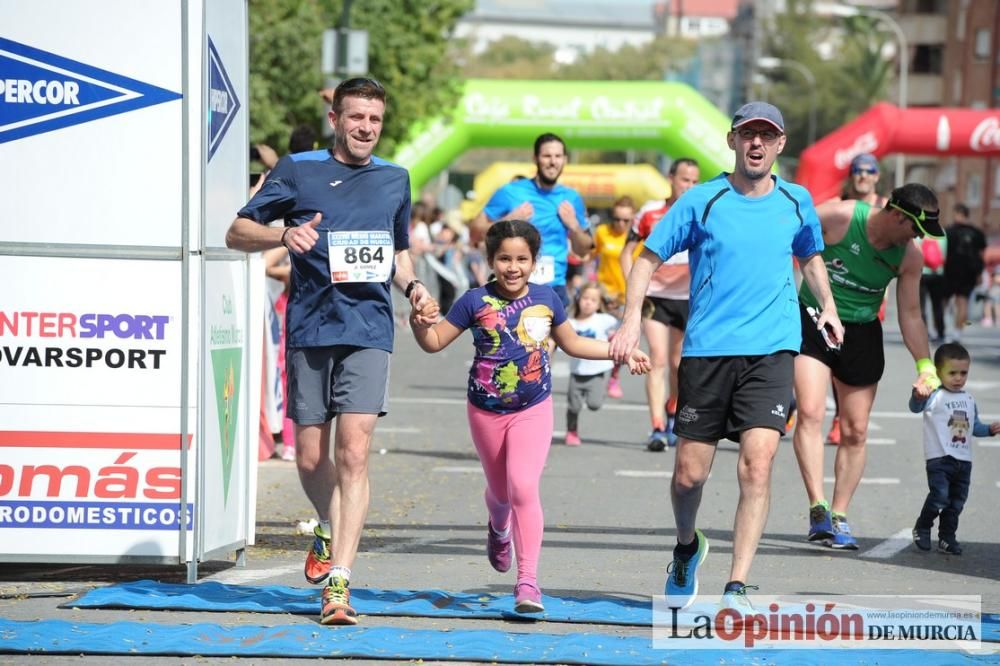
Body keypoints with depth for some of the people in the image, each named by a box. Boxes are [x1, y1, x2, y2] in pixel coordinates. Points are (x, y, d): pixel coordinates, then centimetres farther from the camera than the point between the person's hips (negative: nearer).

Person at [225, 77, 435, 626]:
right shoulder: (298, 170, 4)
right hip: (310, 329, 0)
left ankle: (338, 581, -16)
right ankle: (330, 531, 37)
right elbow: (237, 233, 3)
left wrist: (412, 286, 6)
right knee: (310, 458, 6)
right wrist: (284, 235, -17)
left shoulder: (395, 180, 14)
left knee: (353, 454, -13)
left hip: (369, 332, 0)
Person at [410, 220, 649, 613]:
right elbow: (434, 342, -1)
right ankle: (499, 529, 55)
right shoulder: (476, 302, -7)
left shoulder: (546, 299, -1)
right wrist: (418, 321, -22)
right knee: (500, 491, 16)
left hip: (533, 411, -1)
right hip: (486, 412, 1)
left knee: (523, 486, -18)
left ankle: (528, 580, -16)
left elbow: (572, 343, 15)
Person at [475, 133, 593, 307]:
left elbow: (583, 251, 16)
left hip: (554, 288, 3)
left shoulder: (571, 198, 9)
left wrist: (574, 226, -3)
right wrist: (508, 221, -14)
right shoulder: (510, 193, -1)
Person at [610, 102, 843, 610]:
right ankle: (687, 548, 37)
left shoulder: (796, 202, 8)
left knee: (756, 465, -16)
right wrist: (632, 318, -11)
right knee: (689, 474, 4)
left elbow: (810, 256, 28)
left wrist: (827, 306, 13)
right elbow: (649, 258, 2)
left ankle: (736, 589, -13)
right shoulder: (701, 201, -1)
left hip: (772, 350, 1)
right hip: (706, 350, -1)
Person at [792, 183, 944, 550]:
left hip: (862, 334, 4)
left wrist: (925, 364, -7)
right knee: (810, 413, -19)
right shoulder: (838, 217, -19)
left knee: (855, 431, 4)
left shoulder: (910, 257, -6)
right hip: (813, 319, -4)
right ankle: (818, 508, -20)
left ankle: (839, 516, 15)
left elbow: (910, 315, 1)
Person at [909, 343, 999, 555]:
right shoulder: (934, 396, -7)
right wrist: (918, 395, -45)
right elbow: (915, 408, -24)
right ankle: (922, 528, 3)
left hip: (964, 460, 7)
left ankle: (947, 537, 20)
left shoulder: (969, 400, 14)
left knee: (957, 501, 9)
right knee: (939, 496, -18)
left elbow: (974, 426, 24)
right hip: (939, 458, -7)